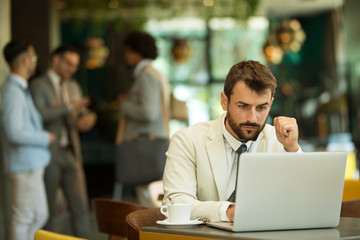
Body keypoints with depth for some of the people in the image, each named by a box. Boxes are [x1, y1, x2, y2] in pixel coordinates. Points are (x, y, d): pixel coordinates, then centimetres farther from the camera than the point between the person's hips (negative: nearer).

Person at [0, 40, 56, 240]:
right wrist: (45, 138, -13)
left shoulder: (19, 88, 13)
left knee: (39, 215, 16)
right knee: (23, 217, 0)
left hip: (32, 163, 10)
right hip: (24, 165, -10)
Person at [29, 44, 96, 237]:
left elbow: (83, 113, 18)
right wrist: (68, 107, -24)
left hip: (71, 154, 5)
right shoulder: (38, 85, -5)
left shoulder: (73, 86, 17)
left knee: (80, 205, -2)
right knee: (48, 209, 3)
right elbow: (38, 114, -20)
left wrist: (88, 118, -5)